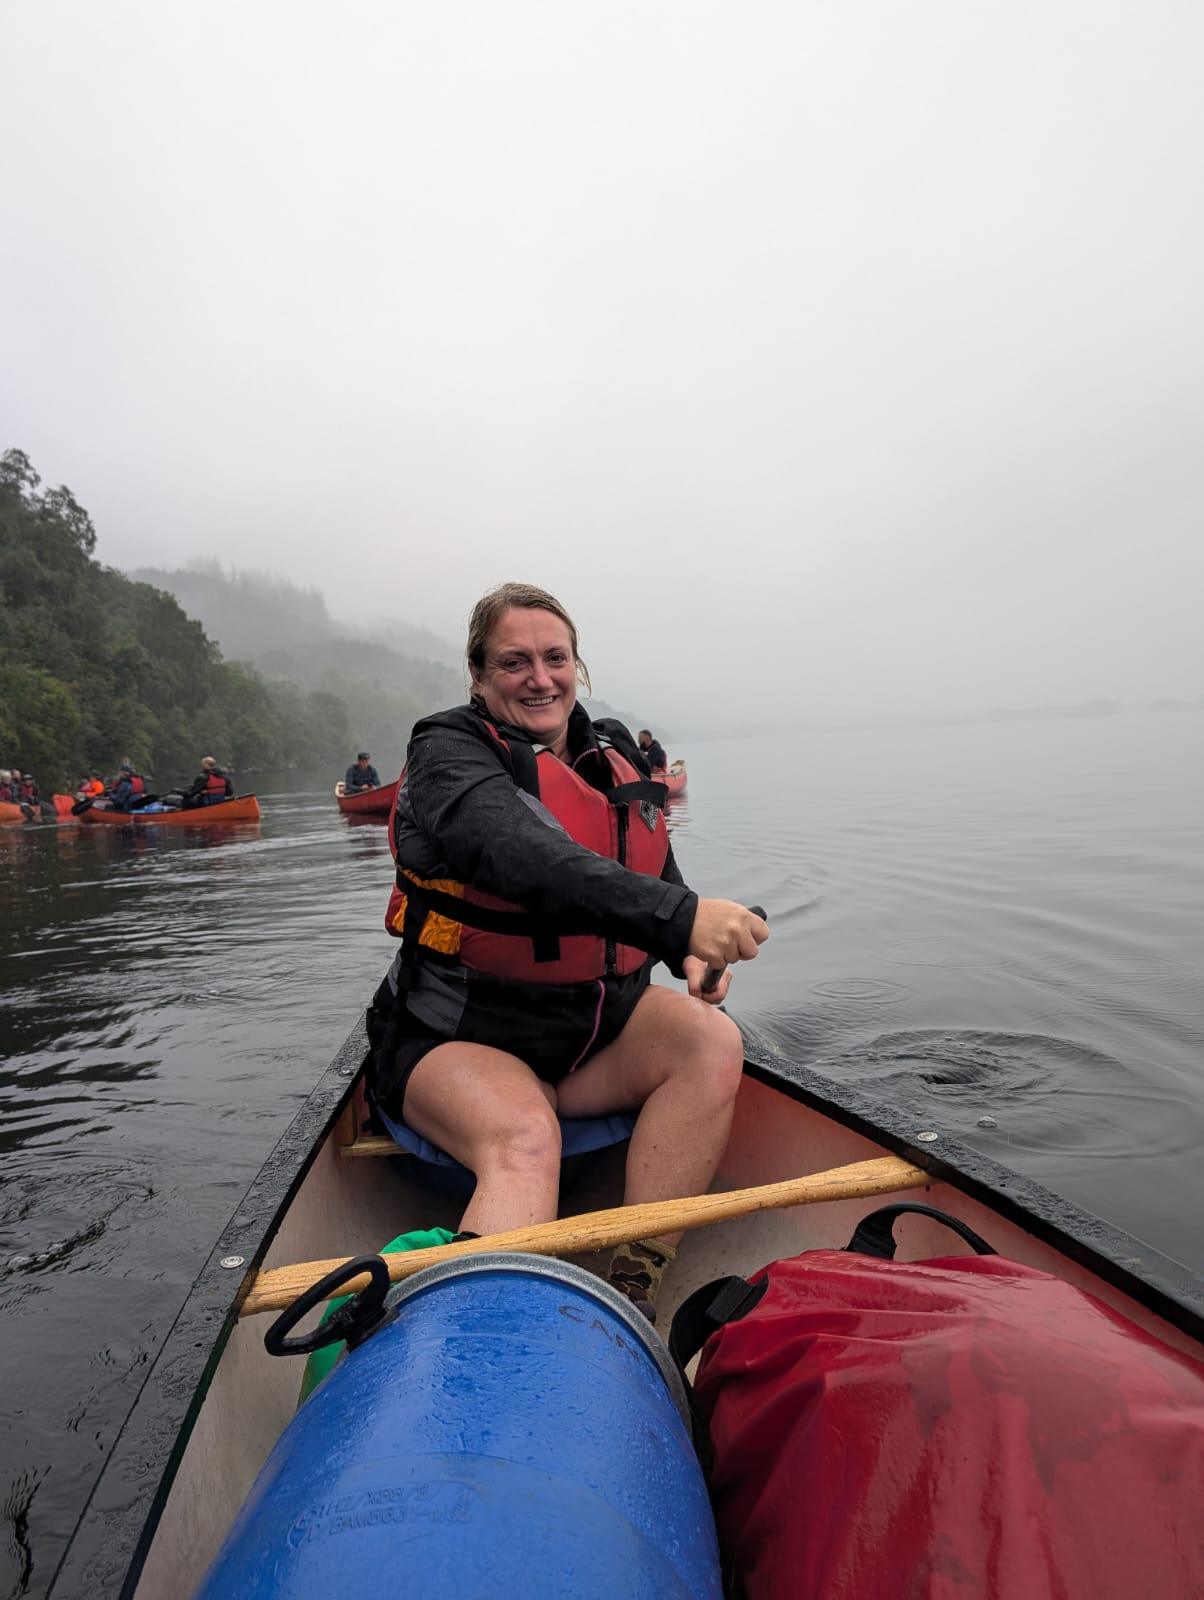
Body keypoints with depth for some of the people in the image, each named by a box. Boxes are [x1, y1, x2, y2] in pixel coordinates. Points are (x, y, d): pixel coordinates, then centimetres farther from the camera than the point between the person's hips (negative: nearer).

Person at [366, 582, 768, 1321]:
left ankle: (634, 1292, -20)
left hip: (596, 1022, 6)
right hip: (459, 1038, -5)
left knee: (713, 1042, -20)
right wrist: (676, 917, -46)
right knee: (524, 1141, -33)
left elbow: (660, 879, 19)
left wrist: (691, 953, -4)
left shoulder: (614, 755, 10)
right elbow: (526, 860, -33)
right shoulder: (449, 751, -11)